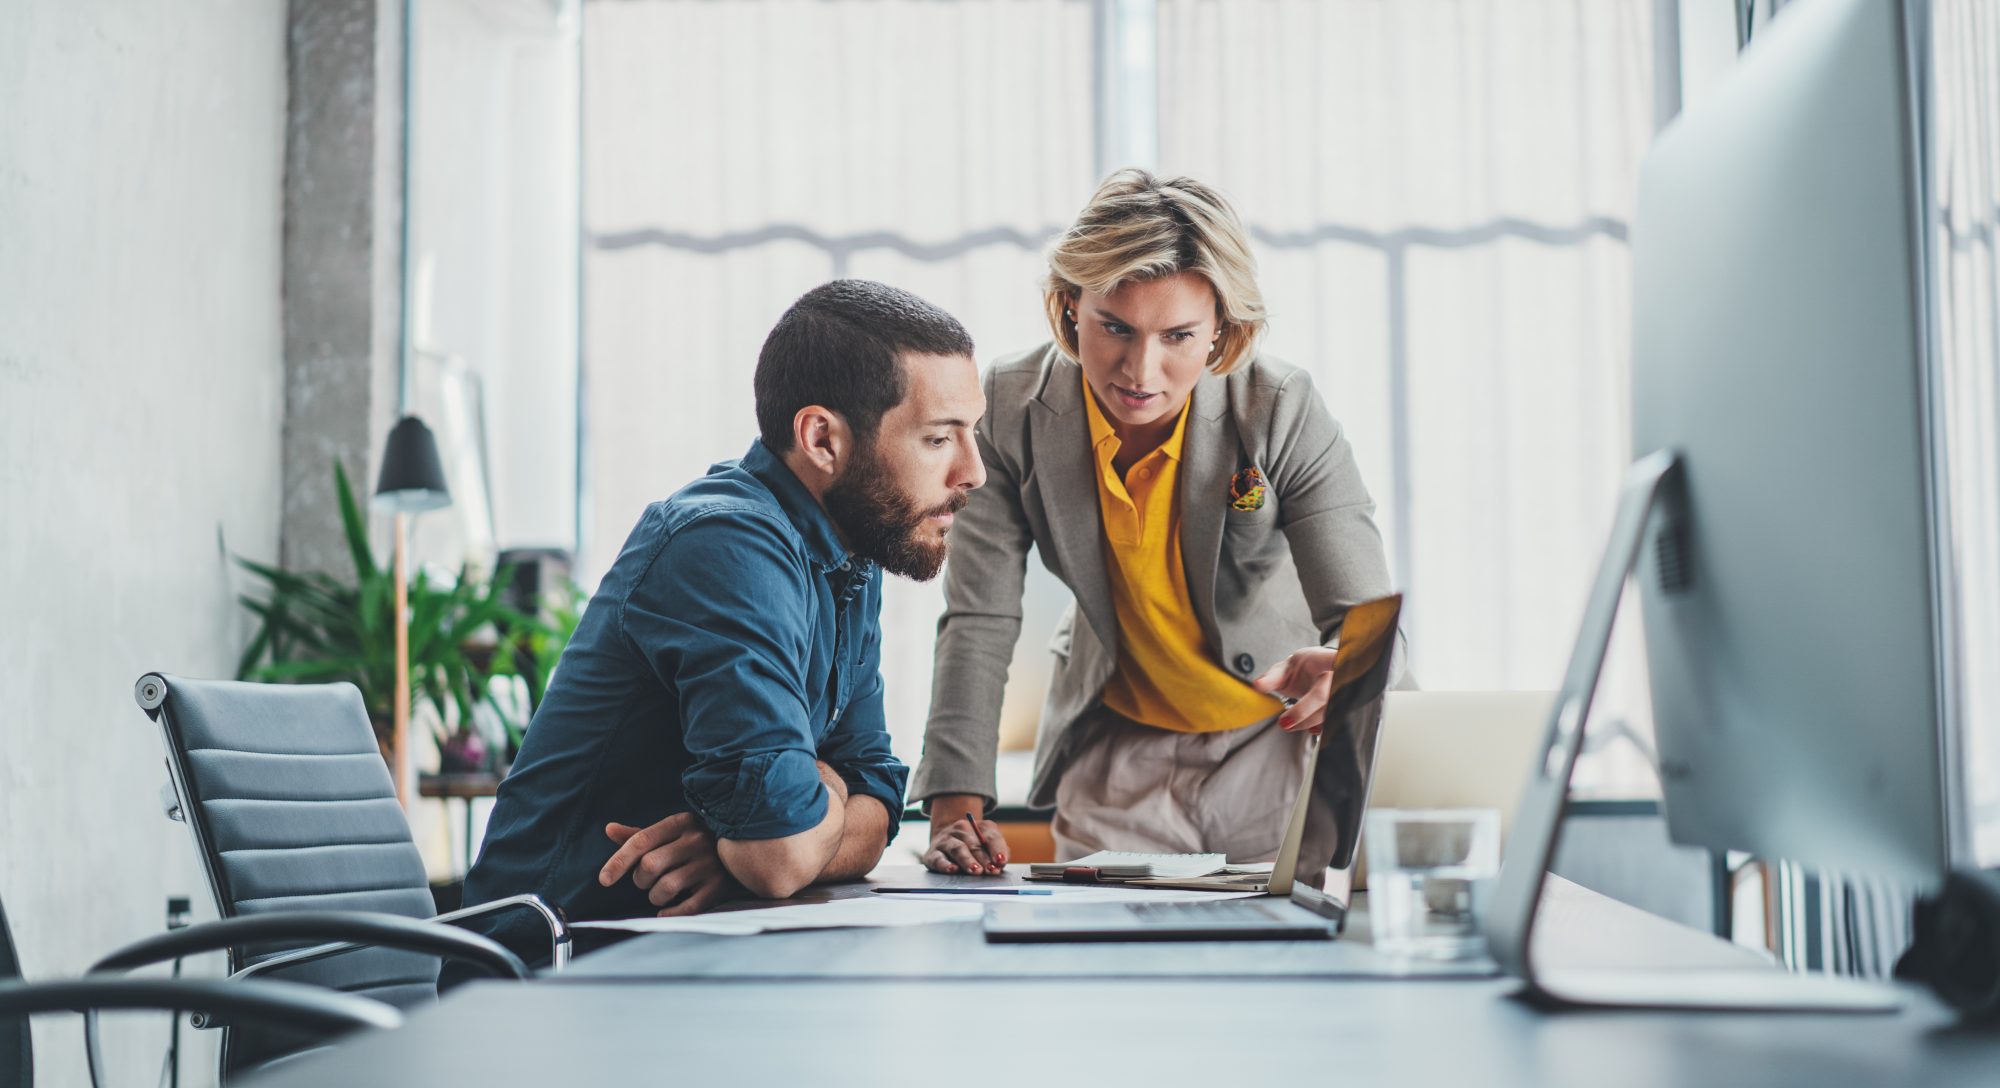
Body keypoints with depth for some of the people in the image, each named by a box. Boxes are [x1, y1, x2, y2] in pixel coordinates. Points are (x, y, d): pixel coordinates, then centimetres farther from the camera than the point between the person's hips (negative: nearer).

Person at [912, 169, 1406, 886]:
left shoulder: (1284, 411, -20)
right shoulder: (1013, 408, -15)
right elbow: (980, 619, -14)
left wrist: (1339, 668, -48)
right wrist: (956, 806, -24)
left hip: (1279, 745, -1)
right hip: (1117, 758, 1)